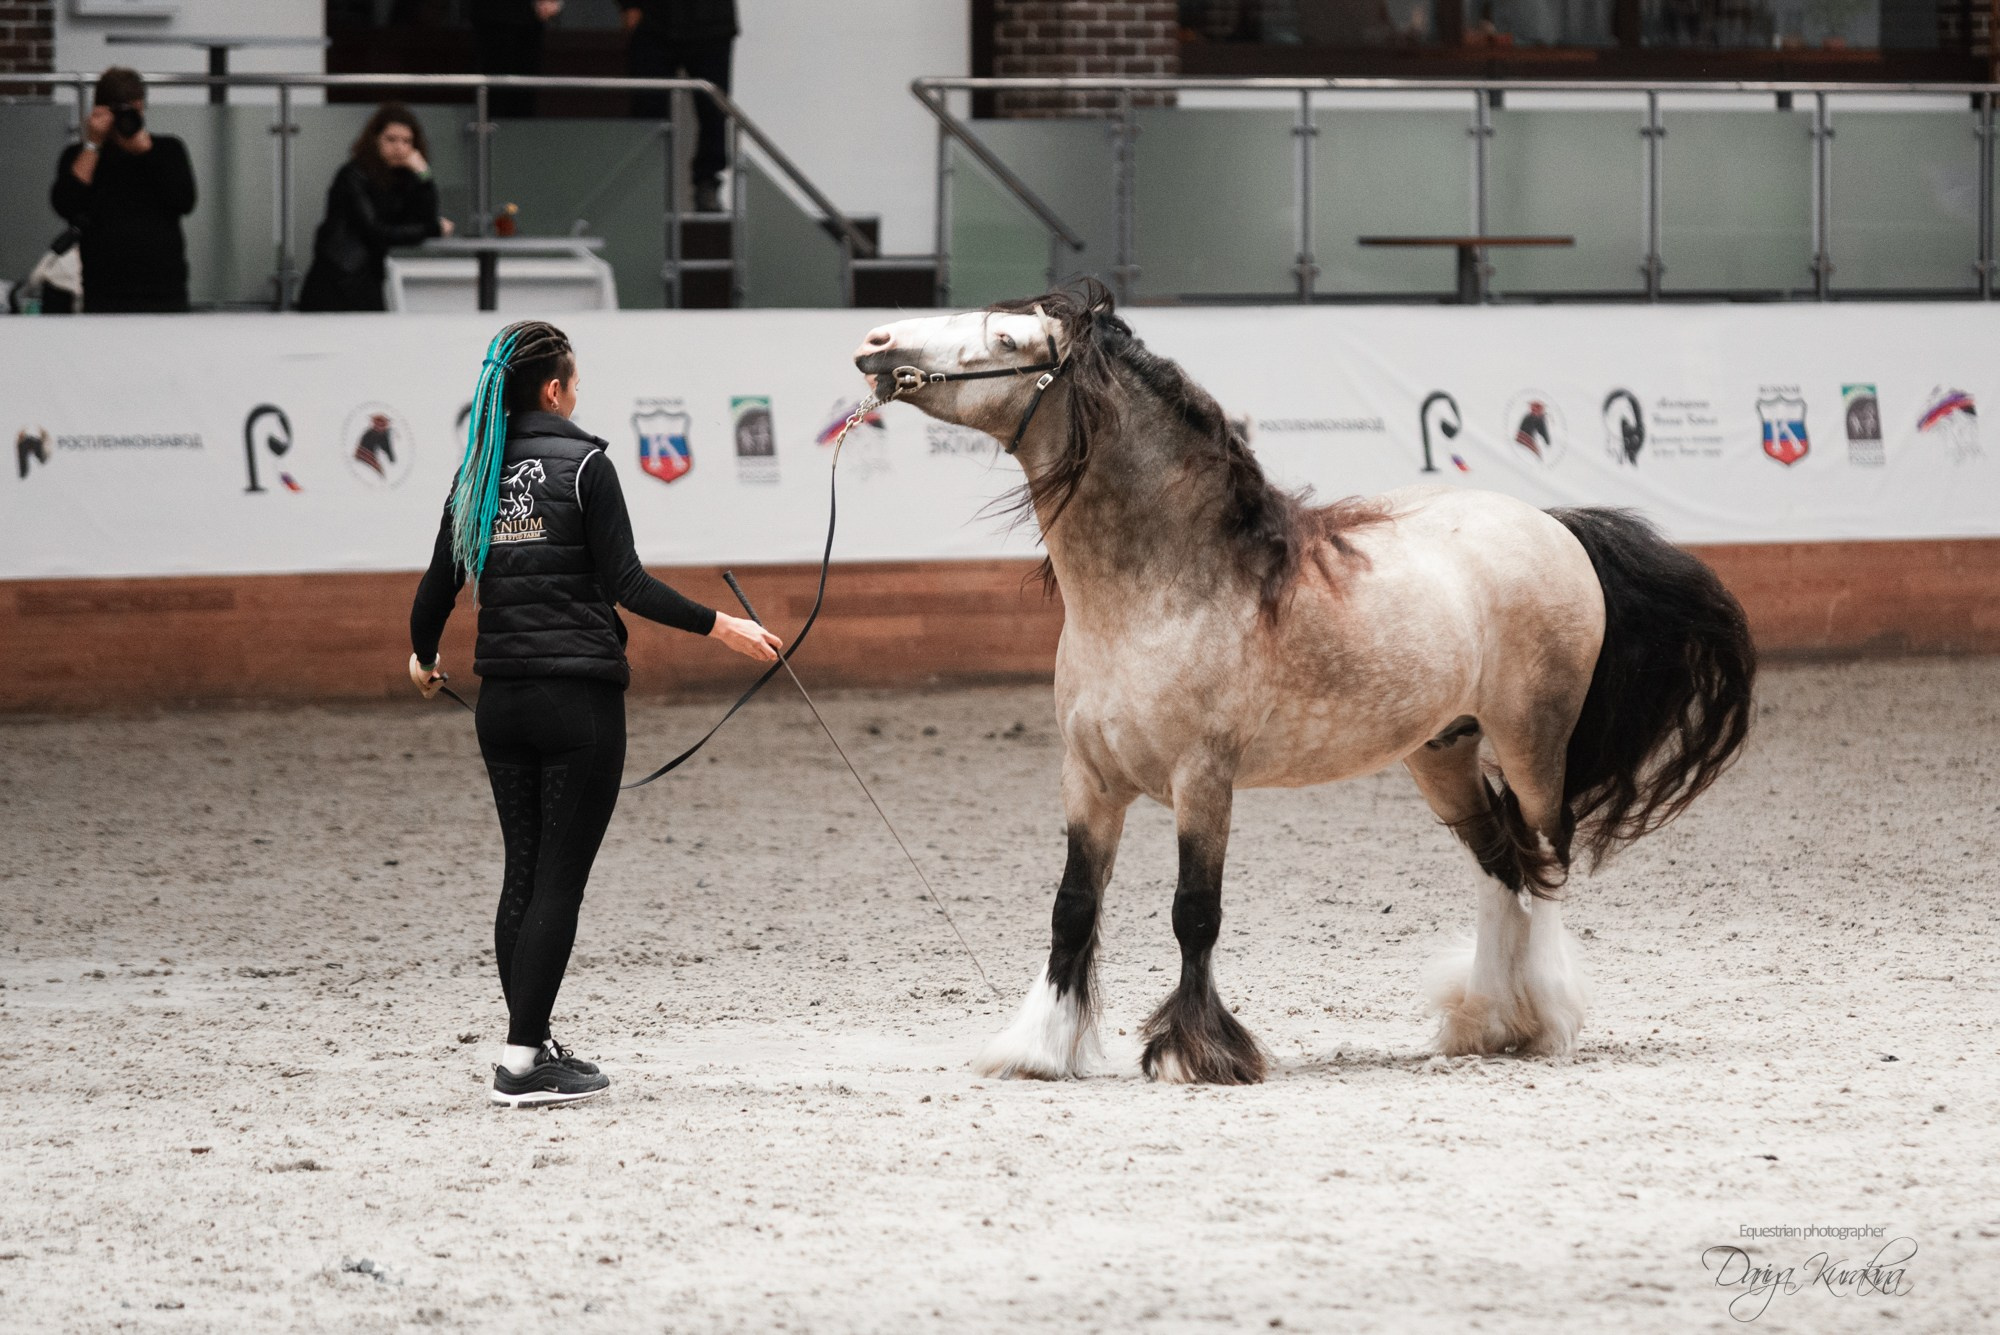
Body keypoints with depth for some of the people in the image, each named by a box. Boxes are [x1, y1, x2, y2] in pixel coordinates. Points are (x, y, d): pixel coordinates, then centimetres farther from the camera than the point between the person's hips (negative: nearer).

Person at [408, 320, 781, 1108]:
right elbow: (625, 584, -14)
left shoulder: (478, 473, 7)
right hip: (579, 697, -6)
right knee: (559, 878, -4)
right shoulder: (582, 466, -9)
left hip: (502, 701, 6)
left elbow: (441, 583, 12)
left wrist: (422, 657, 30)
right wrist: (718, 627, -9)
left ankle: (533, 1049, 17)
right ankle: (522, 1061, -8)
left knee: (523, 873, 13)